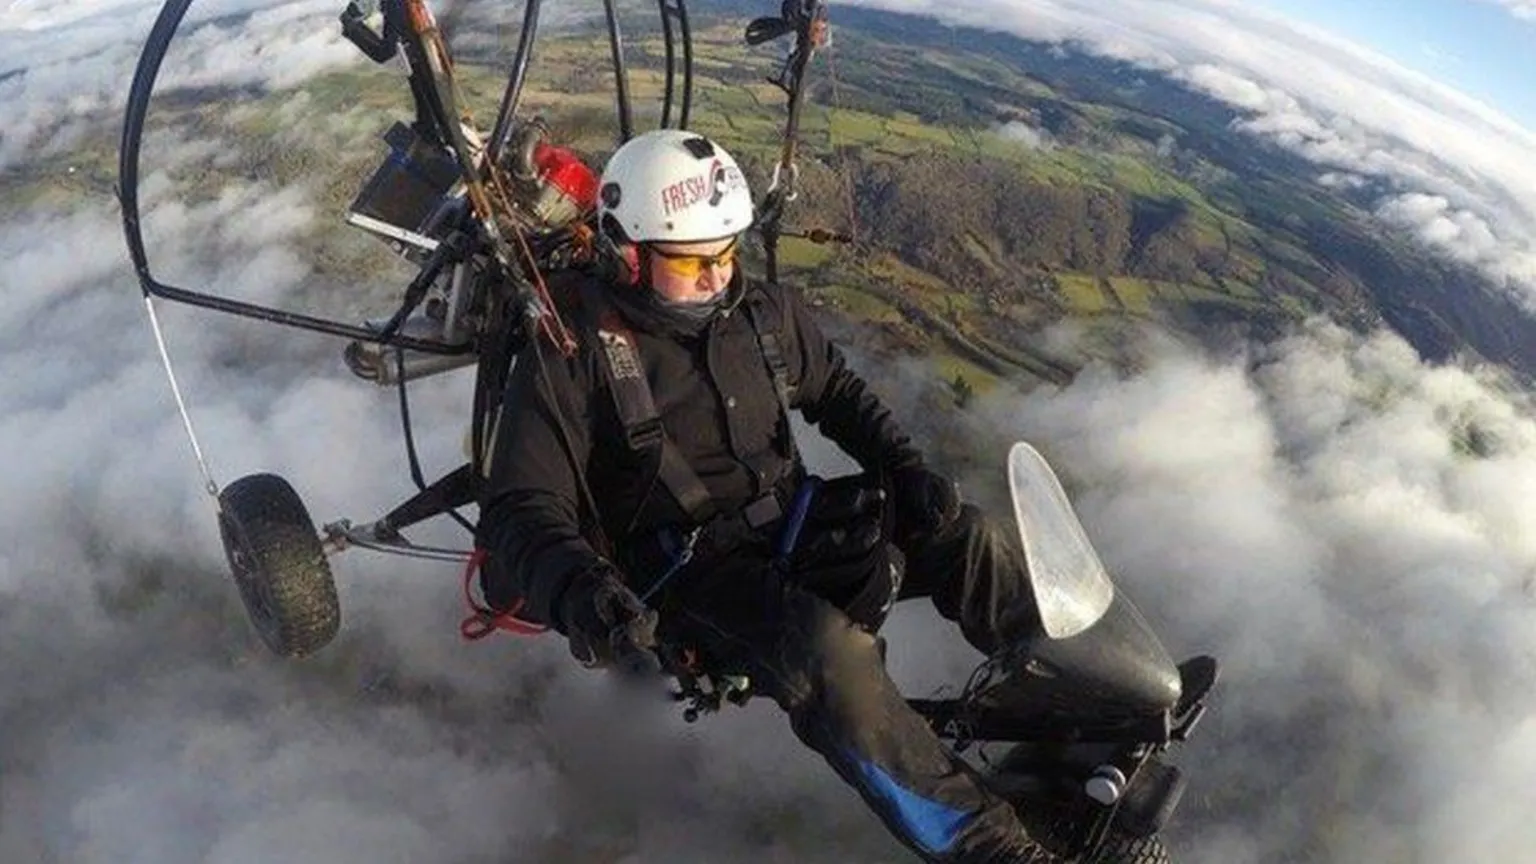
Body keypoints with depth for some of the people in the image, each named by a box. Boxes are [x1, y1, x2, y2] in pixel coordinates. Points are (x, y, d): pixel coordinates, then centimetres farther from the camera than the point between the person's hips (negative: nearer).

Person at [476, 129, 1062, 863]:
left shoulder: (762, 312, 1)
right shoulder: (570, 356, -13)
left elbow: (835, 391, 17)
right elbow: (523, 507, -17)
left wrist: (906, 468, 1)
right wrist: (575, 584, -38)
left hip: (789, 520, 6)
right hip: (686, 571, -5)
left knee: (959, 538, -10)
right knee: (828, 651, -33)